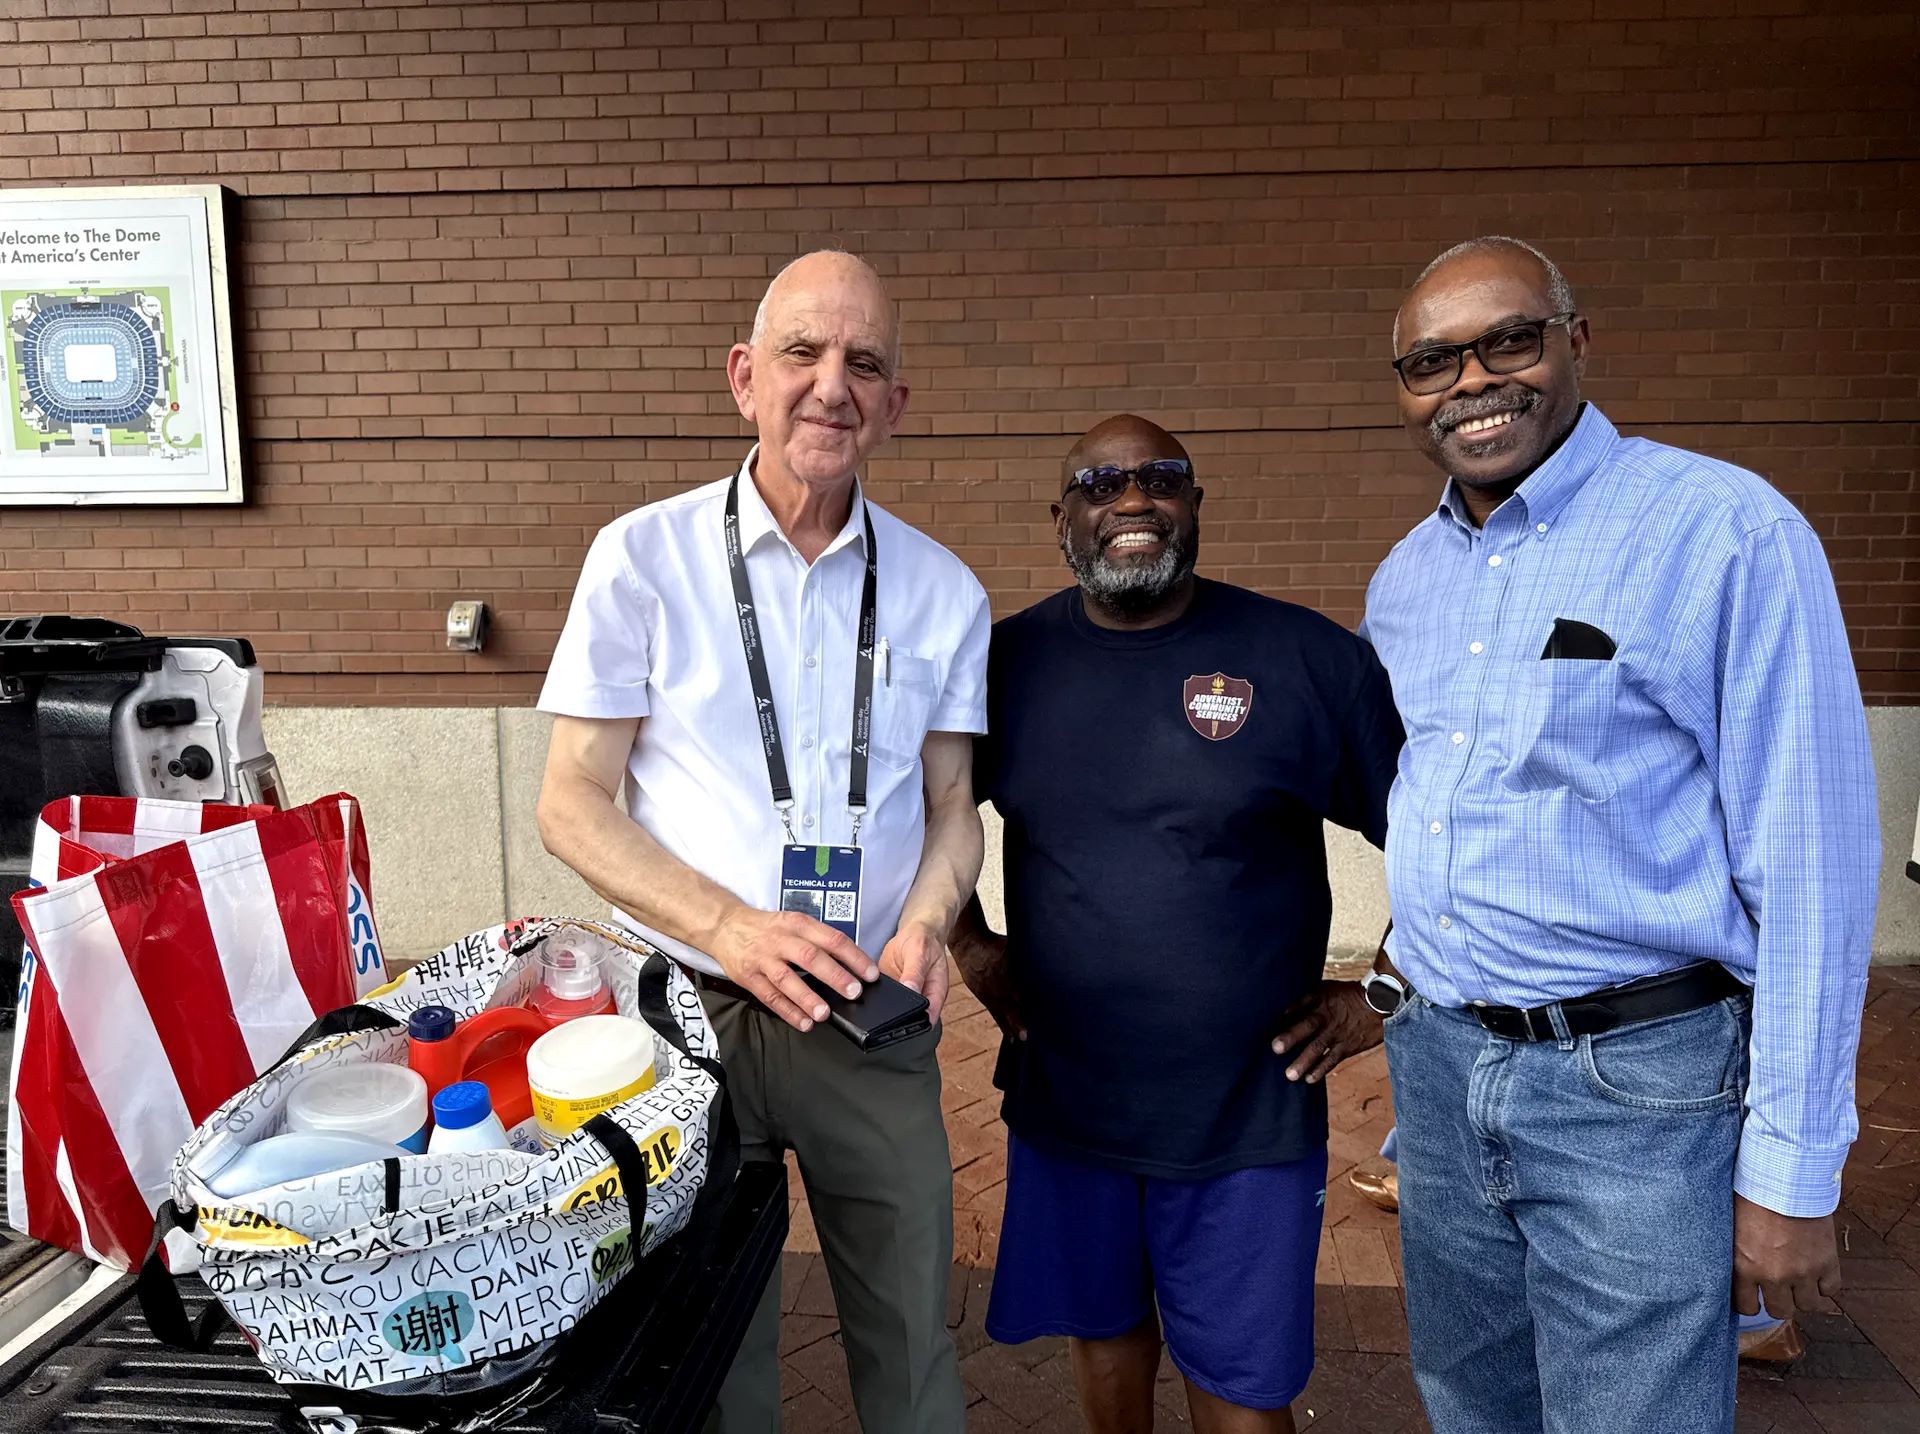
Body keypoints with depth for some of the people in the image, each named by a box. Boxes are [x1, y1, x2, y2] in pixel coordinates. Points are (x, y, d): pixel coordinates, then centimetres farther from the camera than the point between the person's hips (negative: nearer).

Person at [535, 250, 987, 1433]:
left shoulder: (942, 591, 2)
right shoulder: (644, 557, -6)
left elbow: (951, 803, 8)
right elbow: (571, 804, -5)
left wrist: (926, 923, -13)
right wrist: (729, 926, -20)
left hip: (870, 1023, 2)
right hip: (686, 1011, -1)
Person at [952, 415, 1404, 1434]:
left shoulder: (1311, 660, -10)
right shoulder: (1009, 662, -2)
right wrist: (968, 942, 7)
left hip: (1249, 1112, -2)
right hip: (1063, 1098, 3)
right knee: (1103, 1330, 23)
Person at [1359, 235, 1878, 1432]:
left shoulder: (1726, 531, -13)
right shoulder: (1402, 579, 7)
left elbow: (1812, 862, -14)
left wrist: (1792, 1169, -12)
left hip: (1635, 1084, -6)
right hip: (1437, 1063, 6)